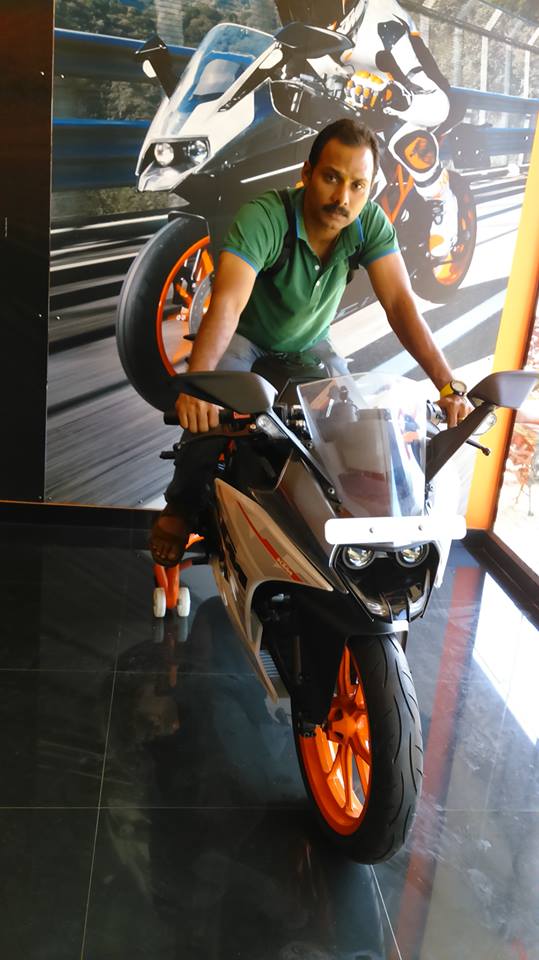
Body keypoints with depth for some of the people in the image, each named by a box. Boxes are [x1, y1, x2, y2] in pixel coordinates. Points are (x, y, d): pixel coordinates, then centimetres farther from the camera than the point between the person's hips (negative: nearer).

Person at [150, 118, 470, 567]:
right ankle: (181, 506, -4)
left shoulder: (371, 224, -21)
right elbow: (226, 303, -45)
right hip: (245, 337, -4)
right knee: (209, 411, -29)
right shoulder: (263, 217, -33)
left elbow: (401, 303, -27)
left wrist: (449, 386, -38)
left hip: (310, 343, 4)